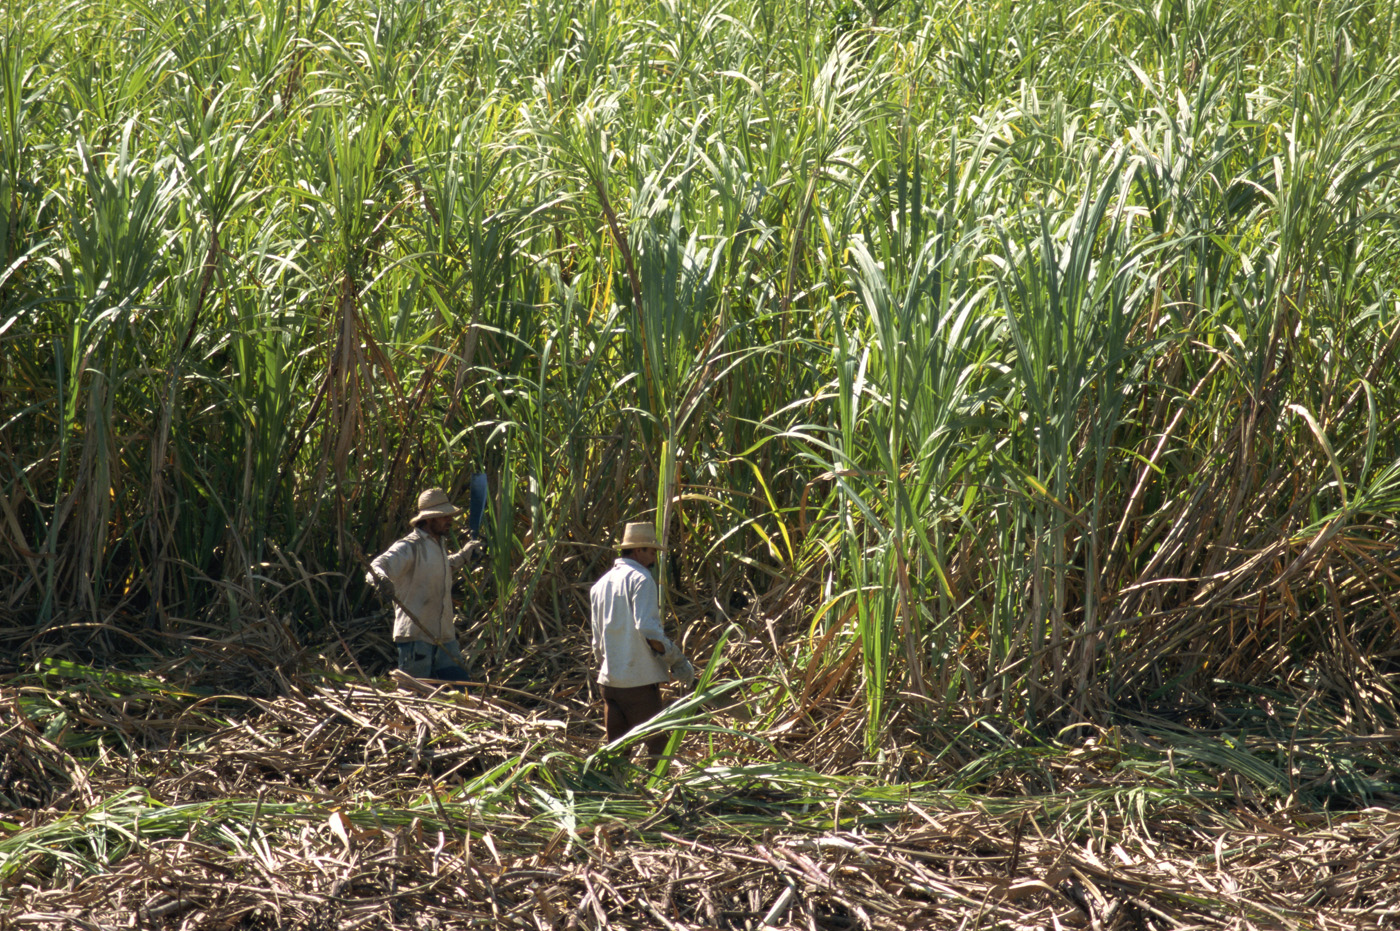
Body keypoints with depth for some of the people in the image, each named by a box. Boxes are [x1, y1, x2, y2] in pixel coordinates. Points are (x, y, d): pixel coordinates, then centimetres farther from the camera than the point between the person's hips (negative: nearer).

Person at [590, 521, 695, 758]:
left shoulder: (600, 584, 16)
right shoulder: (641, 579, -8)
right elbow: (647, 628, -19)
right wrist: (676, 659, -13)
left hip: (610, 679, 7)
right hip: (640, 679, -7)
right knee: (656, 745, -4)